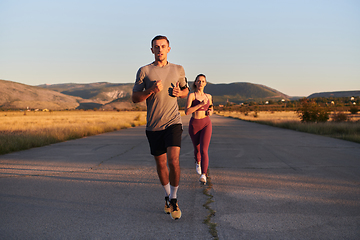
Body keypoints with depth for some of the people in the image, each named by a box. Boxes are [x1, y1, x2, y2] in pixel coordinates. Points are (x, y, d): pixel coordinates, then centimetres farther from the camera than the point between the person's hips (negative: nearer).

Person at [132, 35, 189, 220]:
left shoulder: (178, 70, 7)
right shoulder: (144, 71, 1)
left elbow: (186, 90, 20)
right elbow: (135, 97, 1)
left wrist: (180, 92, -4)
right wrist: (152, 90, -17)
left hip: (173, 122, 0)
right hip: (153, 125, 1)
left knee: (173, 160, -17)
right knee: (161, 163, 12)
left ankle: (174, 200, 1)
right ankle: (167, 196, 34)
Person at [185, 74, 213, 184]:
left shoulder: (208, 96, 6)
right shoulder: (191, 95, -6)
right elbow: (187, 112, -17)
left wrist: (210, 112, -3)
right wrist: (200, 104, -24)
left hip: (206, 125, 1)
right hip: (194, 125, 0)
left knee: (204, 150, -18)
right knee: (197, 148, 19)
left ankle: (203, 175, -27)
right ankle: (198, 162, 53)